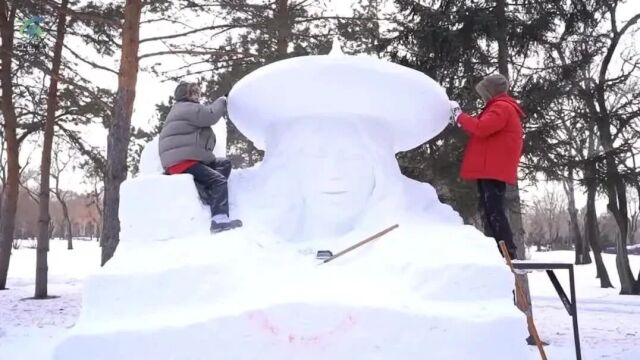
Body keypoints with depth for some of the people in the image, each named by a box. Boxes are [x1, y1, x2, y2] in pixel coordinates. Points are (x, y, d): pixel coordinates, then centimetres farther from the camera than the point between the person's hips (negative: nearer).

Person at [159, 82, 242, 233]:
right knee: (218, 180, -20)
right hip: (181, 161, -10)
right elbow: (210, 115, -11)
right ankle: (219, 220, -36)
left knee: (225, 164, 9)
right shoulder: (186, 107, -4)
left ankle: (209, 190, -15)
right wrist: (222, 102, 4)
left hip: (188, 158, 10)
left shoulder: (186, 110, 31)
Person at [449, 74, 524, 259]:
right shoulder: (502, 108, 26)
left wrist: (459, 115, -10)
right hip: (492, 170, 11)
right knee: (489, 212, 10)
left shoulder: (501, 107, -8)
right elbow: (484, 131, 24)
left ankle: (508, 254, -14)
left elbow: (481, 128, -21)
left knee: (494, 212, -13)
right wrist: (462, 120, 14)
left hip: (493, 170, -11)